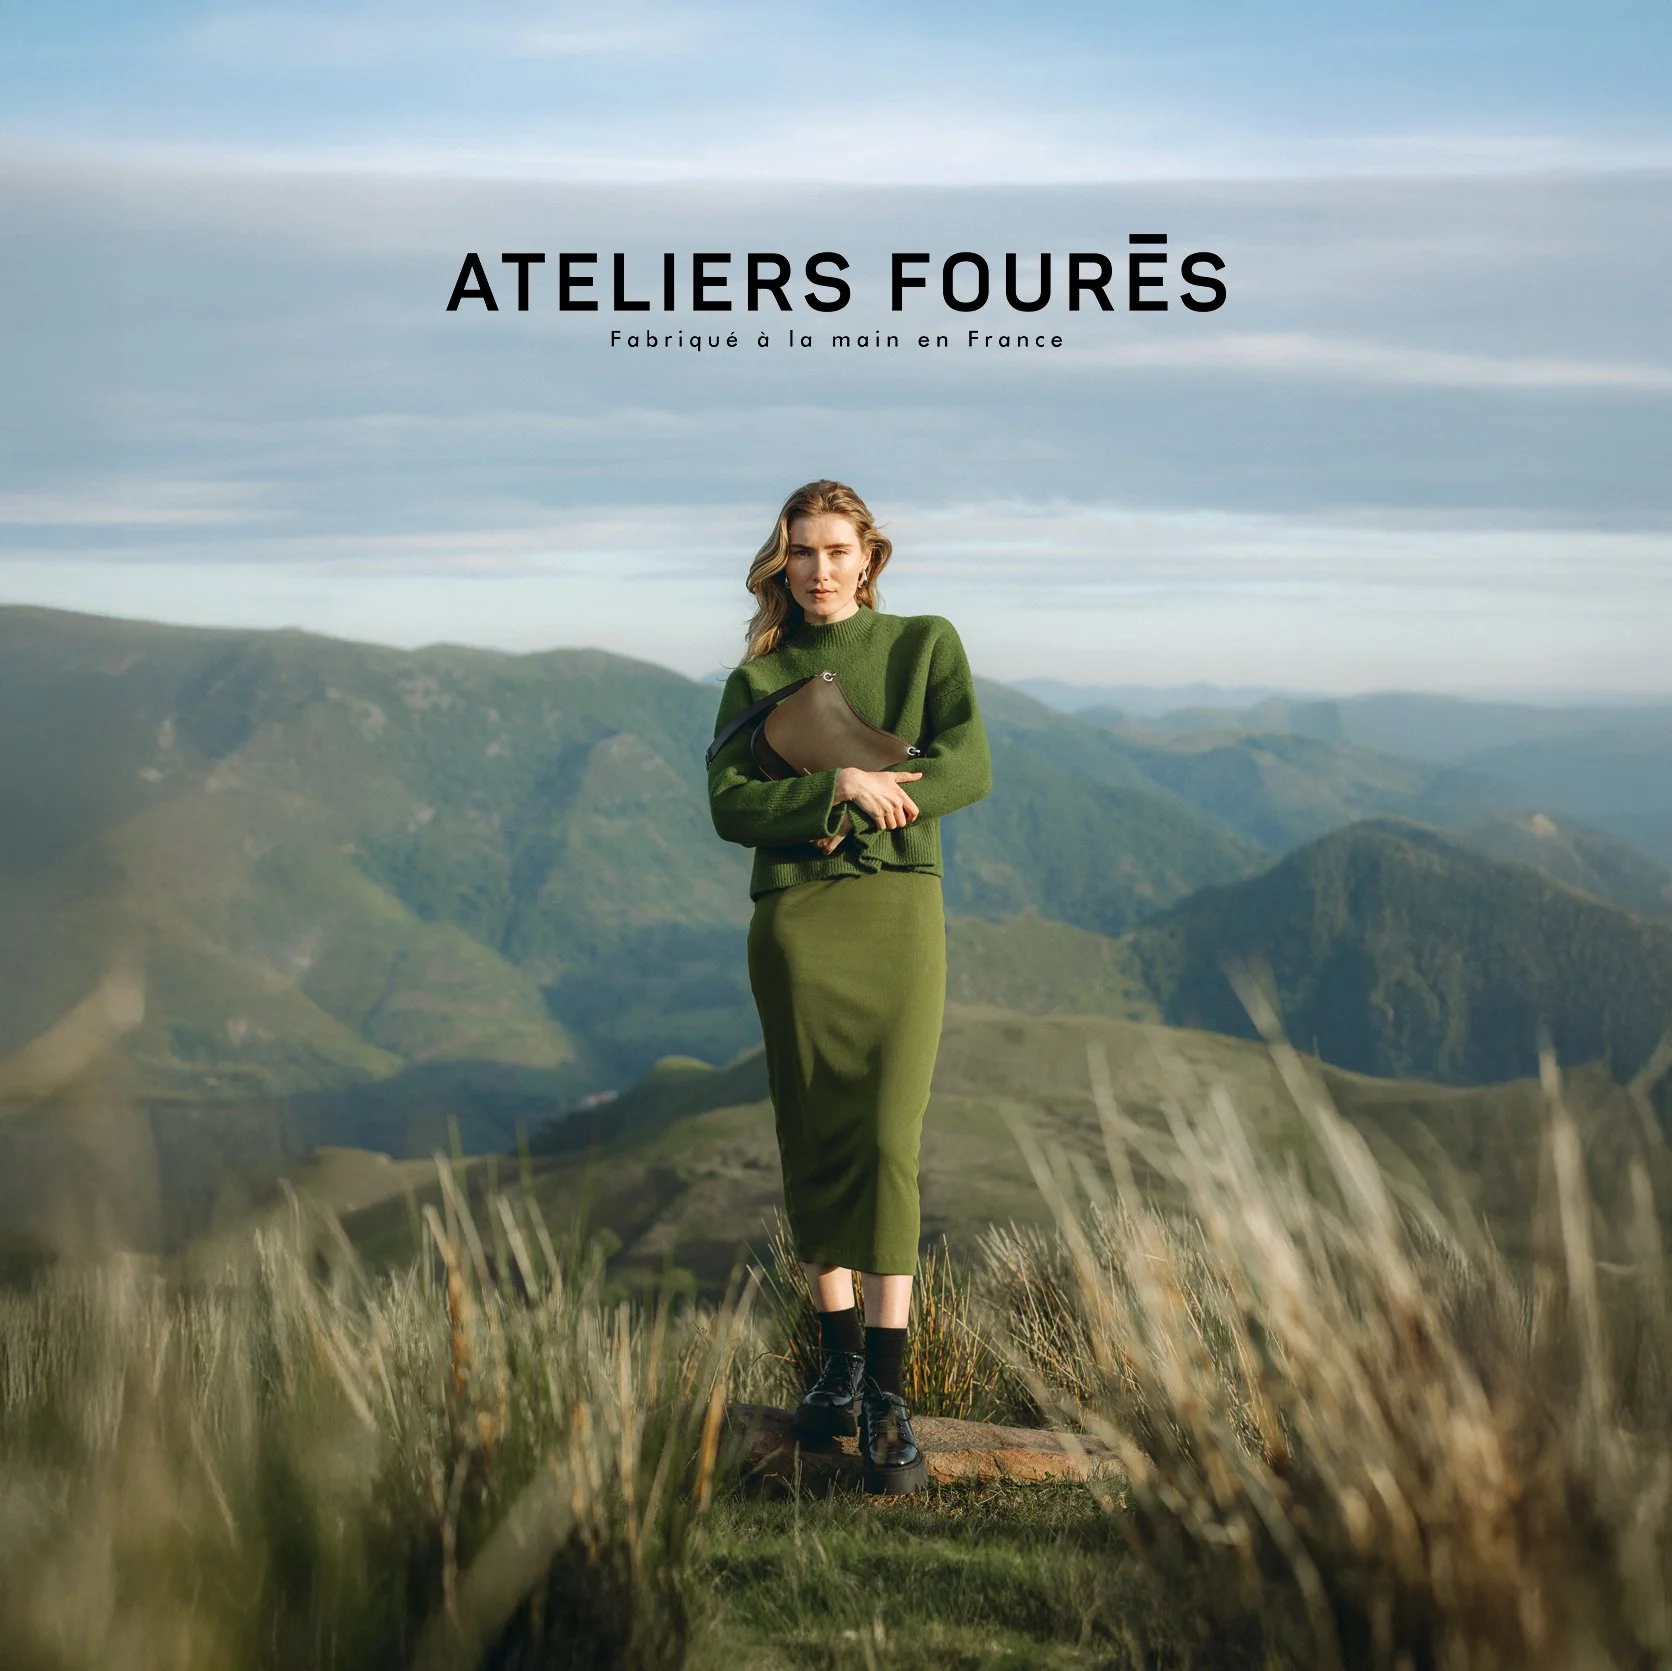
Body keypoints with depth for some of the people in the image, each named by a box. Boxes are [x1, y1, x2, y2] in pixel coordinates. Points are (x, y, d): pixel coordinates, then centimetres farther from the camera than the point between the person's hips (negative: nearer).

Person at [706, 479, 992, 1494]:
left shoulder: (926, 646, 9)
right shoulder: (757, 678, 12)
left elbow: (969, 769, -4)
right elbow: (729, 803, -2)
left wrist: (859, 810, -11)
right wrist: (837, 790, -16)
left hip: (900, 911, -2)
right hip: (795, 922, 2)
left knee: (889, 1141, -11)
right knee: (815, 1144, 5)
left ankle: (888, 1397, -12)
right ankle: (840, 1360, 18)